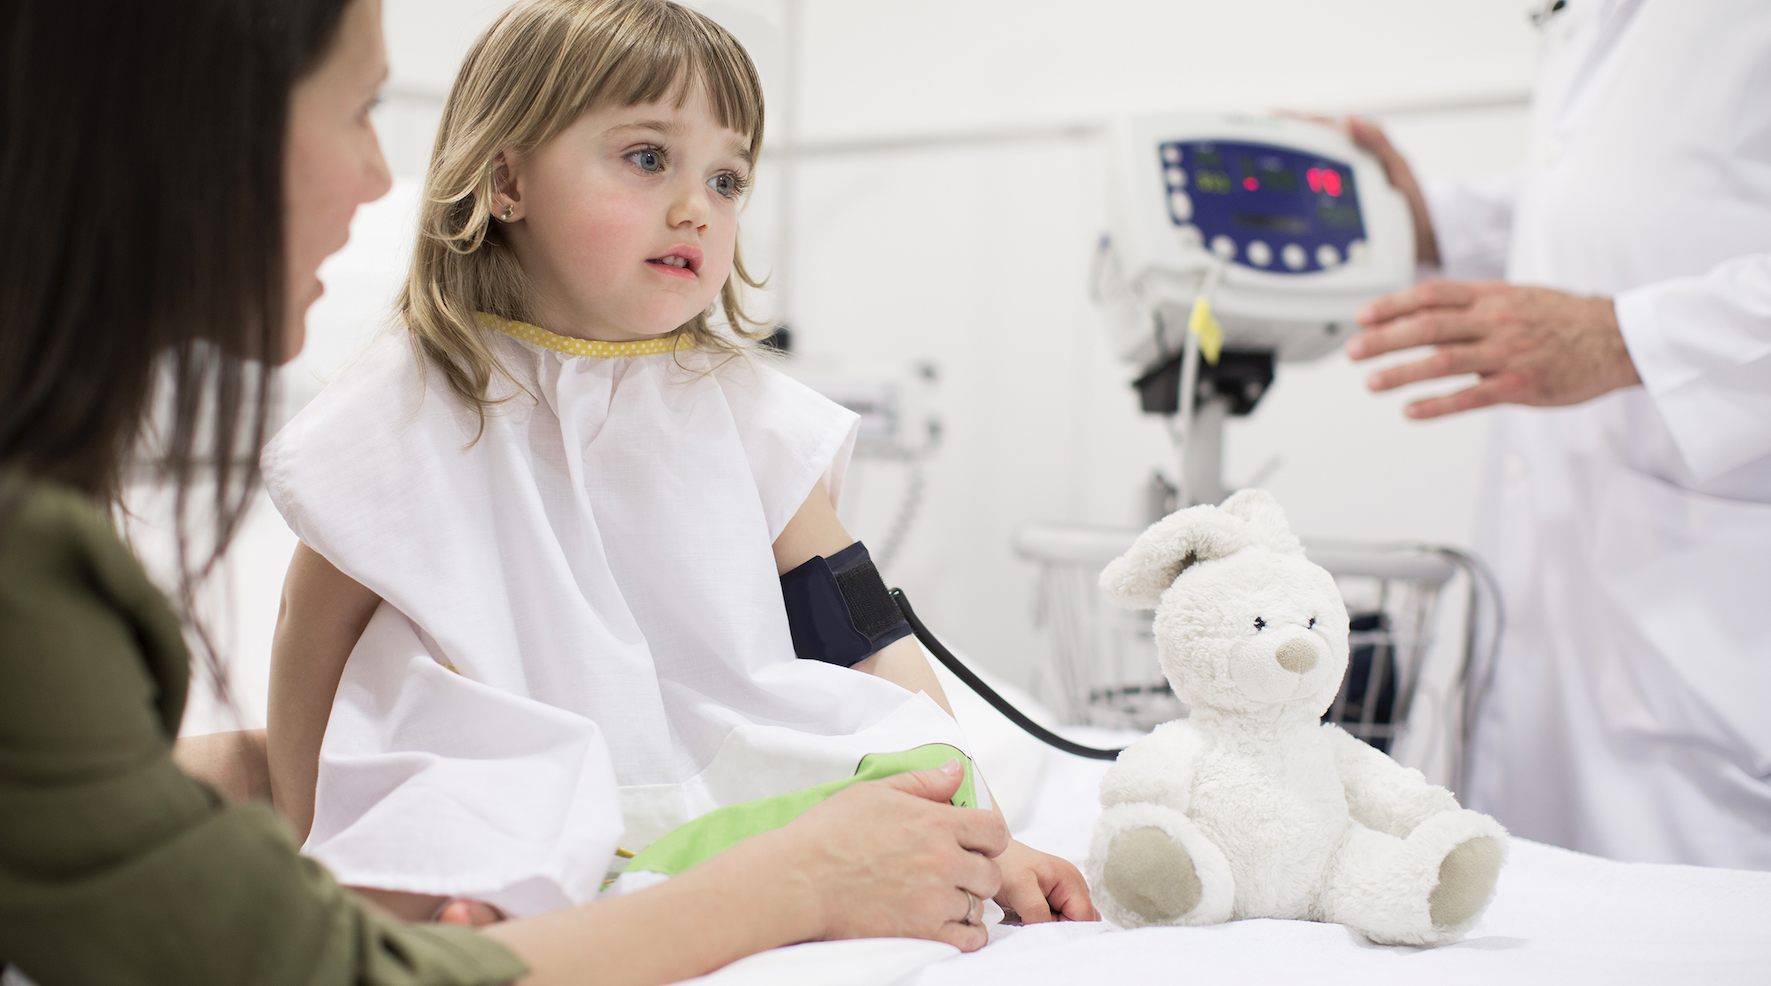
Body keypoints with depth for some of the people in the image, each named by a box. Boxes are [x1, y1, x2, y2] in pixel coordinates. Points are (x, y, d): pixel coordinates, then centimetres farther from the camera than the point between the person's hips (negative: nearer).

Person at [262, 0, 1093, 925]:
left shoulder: (741, 405, 3)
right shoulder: (409, 406, -2)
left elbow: (873, 646, 1)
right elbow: (314, 641, 7)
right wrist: (307, 869, 5)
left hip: (726, 792, 4)